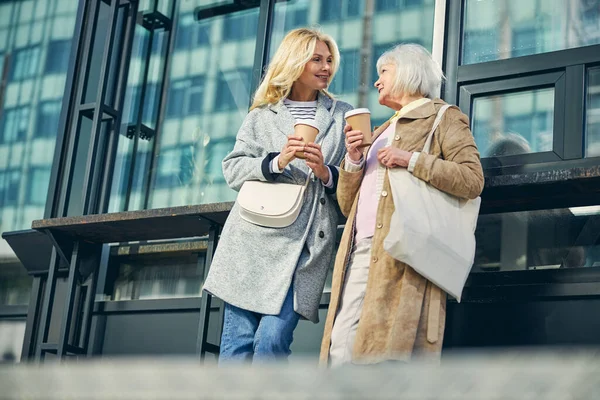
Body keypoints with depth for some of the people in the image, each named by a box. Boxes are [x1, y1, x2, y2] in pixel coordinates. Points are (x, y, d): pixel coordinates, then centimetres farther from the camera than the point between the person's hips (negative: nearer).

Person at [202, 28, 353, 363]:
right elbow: (233, 170, 5)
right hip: (255, 238, 1)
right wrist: (276, 162, -11)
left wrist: (326, 173, -9)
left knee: (273, 339, -13)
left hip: (306, 244, -1)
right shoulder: (262, 116, 13)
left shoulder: (343, 116, 14)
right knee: (238, 341, -1)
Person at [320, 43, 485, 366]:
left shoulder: (444, 118, 11)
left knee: (393, 350, -15)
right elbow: (348, 204, 26)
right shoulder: (381, 132, 32)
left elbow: (473, 180, -6)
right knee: (341, 351, -6)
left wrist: (412, 160, -12)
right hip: (360, 252, 7)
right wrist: (354, 159, 10)